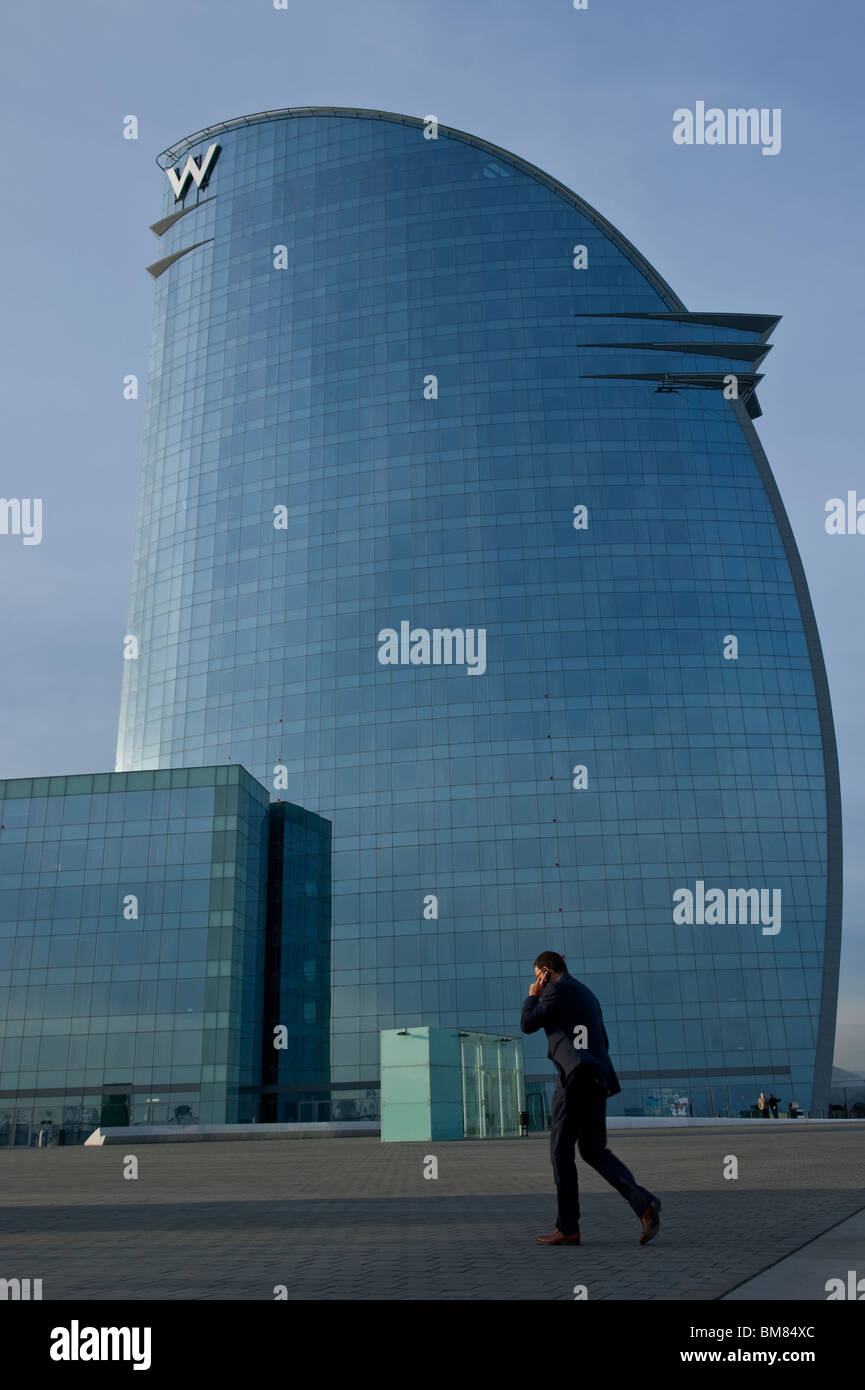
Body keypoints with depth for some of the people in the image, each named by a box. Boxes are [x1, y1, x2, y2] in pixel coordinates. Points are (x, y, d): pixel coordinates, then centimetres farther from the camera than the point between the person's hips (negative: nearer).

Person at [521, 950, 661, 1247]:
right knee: (593, 1150, 10)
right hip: (596, 1079, 9)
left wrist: (533, 996, 9)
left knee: (561, 1151, 1)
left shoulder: (558, 989, -3)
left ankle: (567, 1229, 5)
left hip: (574, 1077, -9)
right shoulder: (587, 994, 24)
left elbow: (528, 1024, -7)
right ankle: (643, 1202, -9)